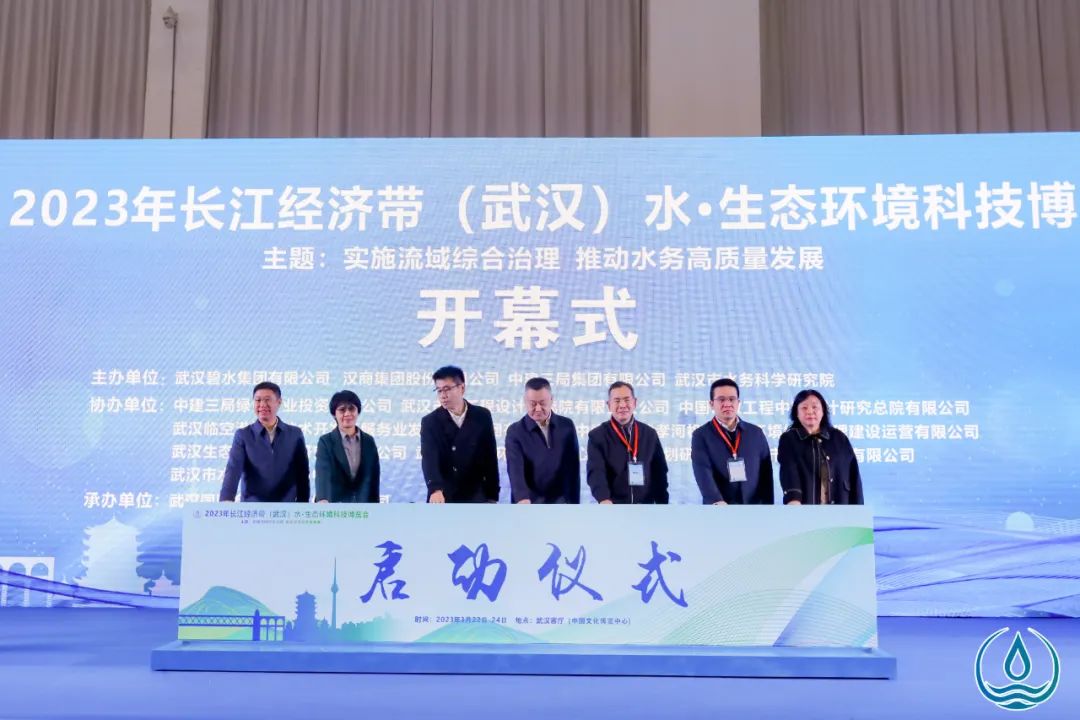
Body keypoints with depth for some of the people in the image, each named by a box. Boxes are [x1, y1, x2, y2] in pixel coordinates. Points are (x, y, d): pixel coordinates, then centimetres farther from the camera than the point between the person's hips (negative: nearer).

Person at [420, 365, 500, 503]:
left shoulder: (482, 416, 1)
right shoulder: (430, 422, -4)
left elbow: (490, 457, 6)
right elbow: (429, 458, -19)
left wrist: (492, 495, 4)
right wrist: (435, 489, -37)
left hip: (476, 498, 1)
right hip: (443, 499, -1)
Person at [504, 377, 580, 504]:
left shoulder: (567, 426, 4)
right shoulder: (515, 432, -4)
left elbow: (573, 467, 7)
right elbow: (515, 469, -19)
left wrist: (574, 502, 2)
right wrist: (522, 498, -36)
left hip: (561, 504, 2)